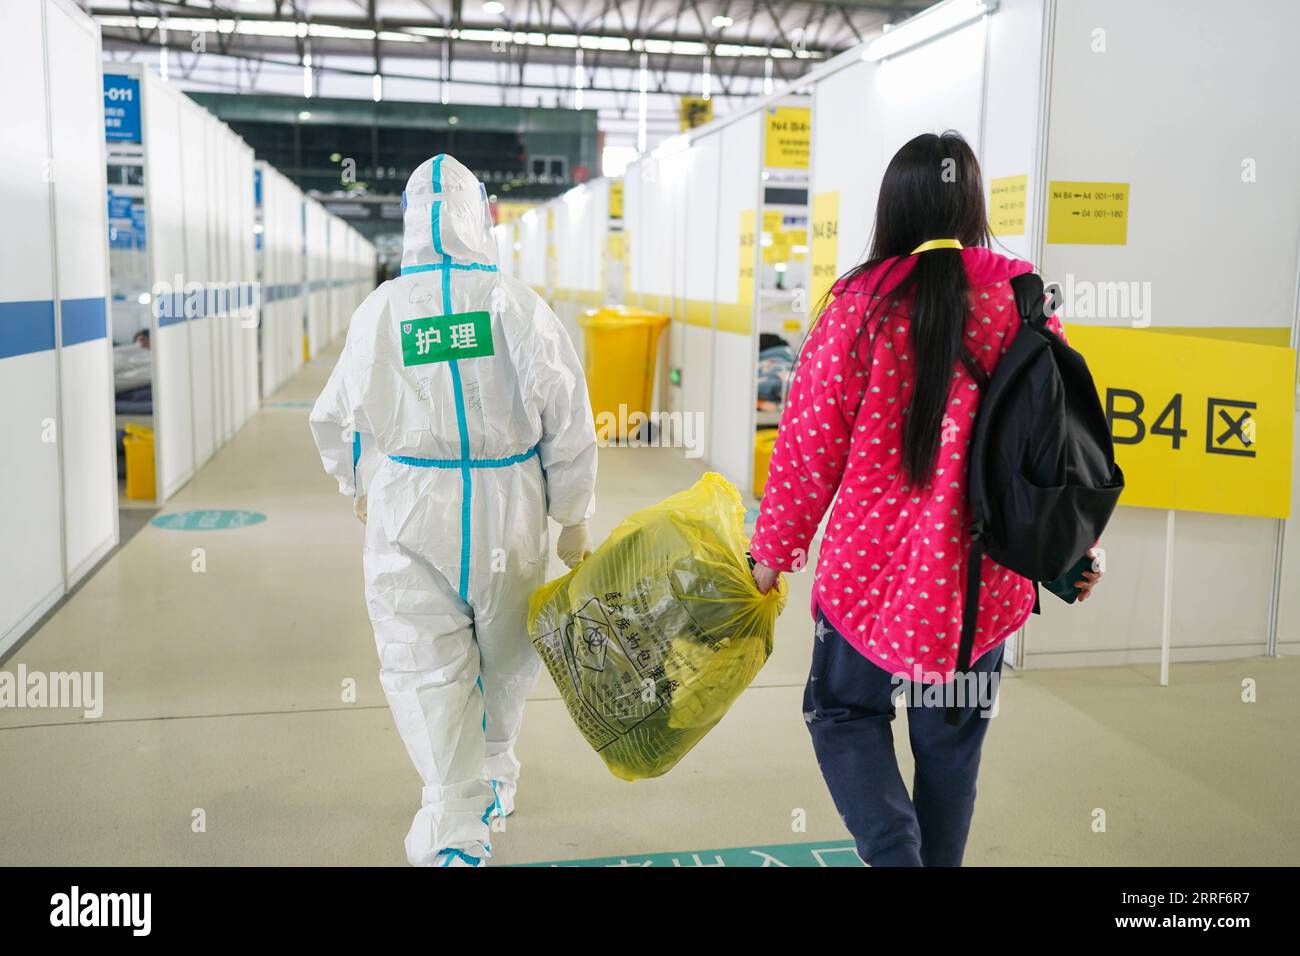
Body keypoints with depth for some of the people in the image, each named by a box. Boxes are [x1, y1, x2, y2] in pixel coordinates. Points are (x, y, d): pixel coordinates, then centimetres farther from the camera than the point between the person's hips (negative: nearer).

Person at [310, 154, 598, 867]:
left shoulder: (381, 308, -1)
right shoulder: (515, 302, -6)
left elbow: (337, 416, 8)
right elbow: (566, 413, -10)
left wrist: (359, 487, 27)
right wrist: (573, 517, 0)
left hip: (409, 512, 0)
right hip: (506, 507, 1)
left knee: (426, 667, 3)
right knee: (504, 651, 20)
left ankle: (456, 833, -5)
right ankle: (492, 777, 41)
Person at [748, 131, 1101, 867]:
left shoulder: (864, 303, -9)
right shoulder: (1023, 299, -2)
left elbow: (811, 441, -7)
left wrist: (776, 549, 4)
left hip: (874, 565, -2)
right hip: (983, 572, 3)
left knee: (846, 712, 17)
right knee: (951, 739, 18)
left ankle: (894, 854, 1)